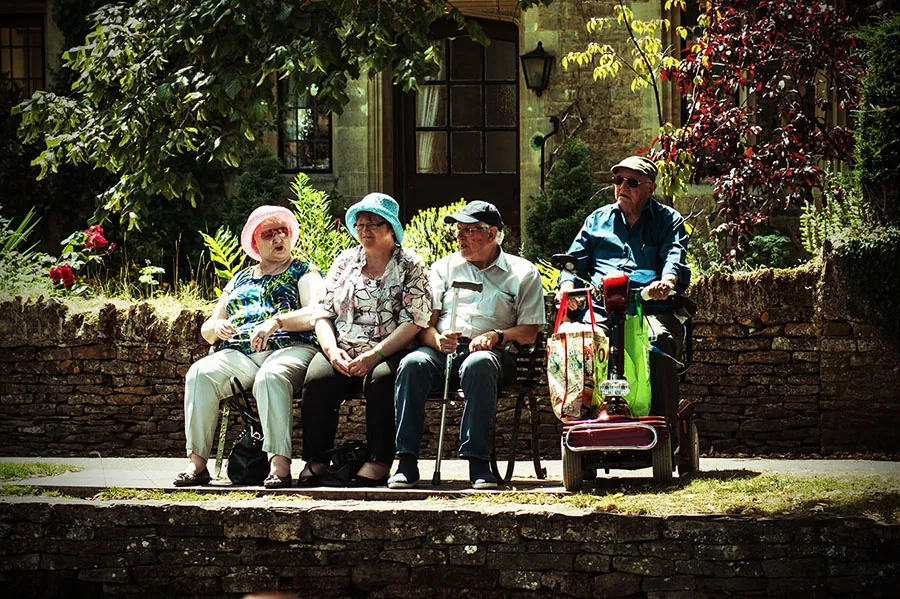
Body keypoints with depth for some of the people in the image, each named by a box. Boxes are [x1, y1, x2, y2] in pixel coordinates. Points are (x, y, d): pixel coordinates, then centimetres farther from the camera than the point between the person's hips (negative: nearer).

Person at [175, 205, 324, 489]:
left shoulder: (304, 272, 16)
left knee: (271, 377, -40)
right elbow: (207, 329, 27)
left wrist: (276, 322, -19)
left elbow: (317, 313, -3)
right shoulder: (240, 280, 30)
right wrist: (216, 327, 1)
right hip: (239, 354, 4)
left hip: (289, 349, -4)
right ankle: (197, 462, -31)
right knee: (200, 373, -27)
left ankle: (280, 464, -47)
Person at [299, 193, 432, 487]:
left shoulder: (410, 265, 6)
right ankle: (315, 462, -25)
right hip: (342, 354, 3)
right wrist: (333, 351, -7)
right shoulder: (345, 261, 18)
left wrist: (374, 355, -17)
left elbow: (413, 322, -5)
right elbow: (323, 314, 14)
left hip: (389, 353, -3)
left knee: (381, 380, -37)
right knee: (317, 379, -29)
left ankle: (377, 464, -35)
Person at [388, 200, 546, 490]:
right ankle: (407, 463, -35)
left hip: (489, 352, -2)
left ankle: (478, 462, -40)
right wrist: (437, 339, -11)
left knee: (478, 364, -40)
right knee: (413, 363, -33)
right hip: (441, 350, 2)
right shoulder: (444, 267, 22)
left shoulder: (522, 273, 15)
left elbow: (530, 330, 7)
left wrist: (497, 335, -13)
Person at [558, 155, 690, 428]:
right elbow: (575, 259, 22)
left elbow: (675, 255, -3)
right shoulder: (598, 219, 26)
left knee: (661, 341, -35)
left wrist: (667, 280, -27)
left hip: (652, 308, -2)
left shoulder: (668, 220, 16)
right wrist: (567, 284, -3)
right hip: (601, 309, 2)